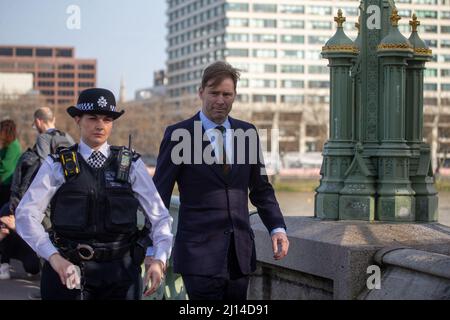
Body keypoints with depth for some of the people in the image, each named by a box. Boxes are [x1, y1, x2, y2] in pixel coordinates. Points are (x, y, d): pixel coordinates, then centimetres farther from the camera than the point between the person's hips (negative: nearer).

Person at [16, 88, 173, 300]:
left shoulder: (131, 165, 6)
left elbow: (160, 216, 3)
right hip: (68, 270, -1)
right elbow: (26, 214, -6)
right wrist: (53, 256, -19)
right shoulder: (58, 165, 2)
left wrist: (159, 259, -12)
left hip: (120, 273, 1)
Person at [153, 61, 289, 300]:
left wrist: (277, 228, 4)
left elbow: (261, 189, 17)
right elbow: (159, 196, -3)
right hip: (199, 253, -4)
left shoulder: (247, 132, 10)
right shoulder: (179, 135, -3)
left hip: (240, 253, 5)